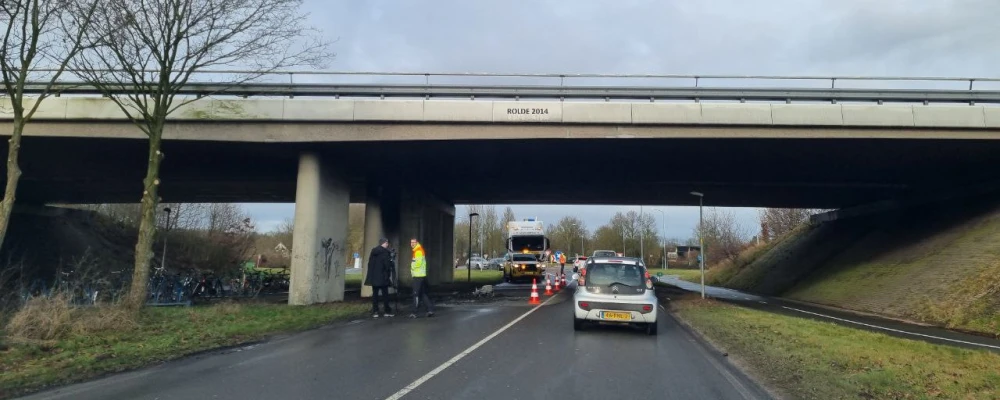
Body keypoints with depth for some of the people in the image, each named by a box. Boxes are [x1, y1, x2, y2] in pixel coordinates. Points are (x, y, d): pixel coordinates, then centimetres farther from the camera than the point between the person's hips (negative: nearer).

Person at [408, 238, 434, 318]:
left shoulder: (418, 251, -13)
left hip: (418, 276, -10)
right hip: (419, 275, 10)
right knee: (423, 294, 12)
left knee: (416, 294, -7)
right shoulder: (417, 251, 18)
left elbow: (418, 262, -24)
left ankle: (414, 312, -4)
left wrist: (412, 266, -7)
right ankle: (430, 309, 12)